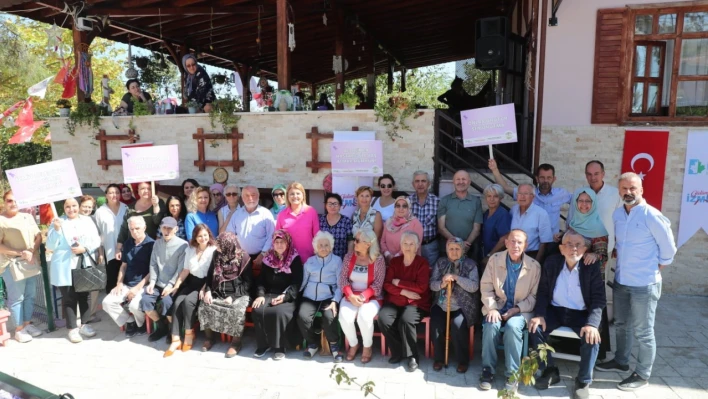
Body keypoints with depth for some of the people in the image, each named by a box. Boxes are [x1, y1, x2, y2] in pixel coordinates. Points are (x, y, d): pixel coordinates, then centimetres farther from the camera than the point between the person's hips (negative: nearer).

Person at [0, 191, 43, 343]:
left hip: (31, 262, 5)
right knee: (16, 298, 0)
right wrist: (20, 253, -17)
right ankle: (19, 329, 9)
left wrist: (32, 252, -8)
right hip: (12, 264, -5)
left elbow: (38, 236, 9)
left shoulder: (28, 217, 10)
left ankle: (27, 323, 25)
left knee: (30, 295, 12)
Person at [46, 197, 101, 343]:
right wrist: (56, 230, -17)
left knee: (84, 296, 11)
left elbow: (96, 241, 4)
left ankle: (85, 325, 23)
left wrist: (85, 248, -14)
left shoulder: (87, 221, 9)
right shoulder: (58, 222, 2)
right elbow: (50, 246, -4)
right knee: (69, 298, -1)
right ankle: (73, 328, 8)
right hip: (65, 268, -2)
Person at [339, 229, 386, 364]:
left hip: (371, 297, -3)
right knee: (344, 317, -25)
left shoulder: (378, 259, -9)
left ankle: (367, 347, -1)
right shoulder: (349, 256, 1)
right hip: (351, 295, 3)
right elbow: (343, 278, -2)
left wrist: (363, 296, -23)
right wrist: (351, 295, -17)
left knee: (364, 317, -31)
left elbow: (378, 284, -10)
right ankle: (353, 344, 5)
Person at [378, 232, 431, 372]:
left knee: (406, 320, -33)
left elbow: (421, 287, -13)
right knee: (383, 318, -26)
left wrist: (399, 282, -9)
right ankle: (397, 351, -3)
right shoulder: (394, 261, 10)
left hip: (416, 303, -3)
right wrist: (404, 292, -14)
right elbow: (387, 284, 2)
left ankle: (412, 356, -9)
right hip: (394, 301, 4)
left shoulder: (422, 262, -1)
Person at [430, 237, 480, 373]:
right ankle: (439, 358, 0)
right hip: (441, 304, 2)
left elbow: (474, 286, -10)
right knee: (436, 325, -23)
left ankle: (463, 360, -6)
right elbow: (432, 284, 4)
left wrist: (456, 278, -22)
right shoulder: (440, 263, 9)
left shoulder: (470, 264, 1)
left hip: (462, 306, -2)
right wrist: (441, 284, -19)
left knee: (457, 325, -29)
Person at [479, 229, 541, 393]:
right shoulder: (494, 259, -2)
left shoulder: (534, 266, -5)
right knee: (491, 326, -28)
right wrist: (492, 308, -14)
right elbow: (486, 287, -1)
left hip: (521, 310, -1)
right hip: (497, 306, 1)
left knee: (512, 327, -32)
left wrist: (517, 309, -15)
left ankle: (512, 373, -15)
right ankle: (488, 370, -12)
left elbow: (534, 296, -2)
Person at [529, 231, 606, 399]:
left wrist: (592, 323, -28)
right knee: (536, 328, -21)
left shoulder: (593, 266, -11)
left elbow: (598, 299, -13)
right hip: (555, 310, 2)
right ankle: (550, 371, 1)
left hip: (581, 314, -2)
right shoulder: (551, 262, -5)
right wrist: (540, 315, -15)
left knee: (592, 337, -28)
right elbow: (543, 292, 1)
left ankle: (583, 381, -4)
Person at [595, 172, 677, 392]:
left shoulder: (652, 216, -16)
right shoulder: (617, 214, 4)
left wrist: (656, 269, 0)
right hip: (621, 280, 7)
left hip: (644, 284, -7)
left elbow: (668, 248, -8)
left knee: (643, 332, 5)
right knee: (621, 325, 22)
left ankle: (642, 375, 20)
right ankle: (621, 361, 40)